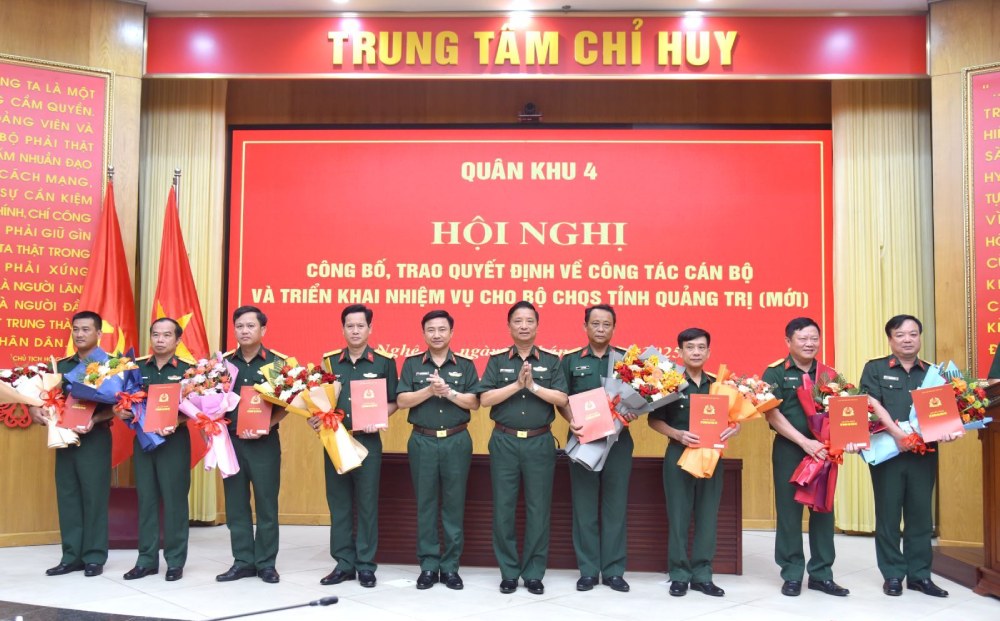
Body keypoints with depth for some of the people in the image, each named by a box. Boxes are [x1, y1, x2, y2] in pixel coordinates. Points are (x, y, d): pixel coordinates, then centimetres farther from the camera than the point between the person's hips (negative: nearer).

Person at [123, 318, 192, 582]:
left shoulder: (186, 370, -1)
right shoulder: (138, 368, 10)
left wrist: (175, 423, -23)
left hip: (174, 441, -3)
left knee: (174, 499, 0)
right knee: (146, 499, 8)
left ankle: (175, 561, 9)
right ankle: (147, 560, 16)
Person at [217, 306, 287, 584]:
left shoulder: (277, 362, -3)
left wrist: (266, 426, -17)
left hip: (264, 442, -3)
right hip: (231, 440, 4)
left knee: (266, 504, 3)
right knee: (236, 504, 8)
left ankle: (266, 564, 13)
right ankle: (243, 562, 18)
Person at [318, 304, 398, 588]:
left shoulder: (384, 362, 0)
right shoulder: (329, 361, 7)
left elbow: (392, 402, 3)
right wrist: (316, 417, -7)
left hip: (368, 440, -2)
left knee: (367, 503, 3)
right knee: (338, 503, 8)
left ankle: (365, 565, 12)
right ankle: (343, 563, 17)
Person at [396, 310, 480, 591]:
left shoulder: (465, 365, 6)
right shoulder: (412, 364, 6)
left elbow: (474, 402, -1)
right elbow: (401, 401, -3)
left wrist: (448, 391, -15)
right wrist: (429, 390, -16)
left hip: (457, 441, 0)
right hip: (422, 441, 0)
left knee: (454, 505, 3)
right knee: (425, 504, 4)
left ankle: (450, 566, 12)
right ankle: (428, 565, 12)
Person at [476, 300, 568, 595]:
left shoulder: (551, 360, 5)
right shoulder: (497, 360, 5)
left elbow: (562, 398, -5)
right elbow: (484, 399, -6)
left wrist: (533, 385, -15)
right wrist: (517, 384, -14)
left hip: (540, 442, 0)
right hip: (504, 441, 0)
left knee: (538, 508, 4)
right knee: (503, 508, 3)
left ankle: (534, 573, 15)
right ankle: (508, 572, 16)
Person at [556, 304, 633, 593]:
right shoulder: (571, 361, 6)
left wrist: (633, 412, -14)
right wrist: (571, 421, -14)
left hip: (618, 439, 1)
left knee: (615, 504, 4)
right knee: (585, 505, 3)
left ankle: (613, 570, 12)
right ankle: (588, 570, 12)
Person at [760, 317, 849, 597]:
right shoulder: (775, 372, -3)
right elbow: (772, 414, -11)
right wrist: (805, 442, -18)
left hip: (824, 451, 4)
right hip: (789, 450, -4)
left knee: (823, 510, 7)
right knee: (789, 511, 2)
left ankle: (821, 574, 18)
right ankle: (792, 574, 11)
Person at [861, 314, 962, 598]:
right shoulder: (875, 369, 3)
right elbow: (872, 405, -9)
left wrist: (949, 430, -14)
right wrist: (897, 432, -22)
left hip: (924, 452, 3)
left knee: (920, 514, 7)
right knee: (888, 514, 2)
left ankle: (920, 574, 16)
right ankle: (893, 574, 11)